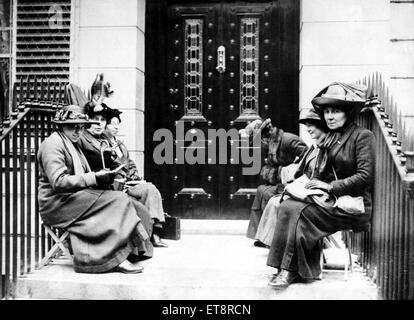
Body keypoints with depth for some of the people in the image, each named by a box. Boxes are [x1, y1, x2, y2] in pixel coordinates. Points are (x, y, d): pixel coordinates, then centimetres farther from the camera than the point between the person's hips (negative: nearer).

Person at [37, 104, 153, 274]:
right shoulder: (52, 144, -9)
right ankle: (116, 259, -23)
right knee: (118, 201, -23)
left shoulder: (72, 145, 23)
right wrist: (94, 178, -23)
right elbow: (58, 182, -21)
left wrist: (102, 177, 4)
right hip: (57, 204, -9)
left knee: (125, 201, -10)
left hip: (74, 198, 9)